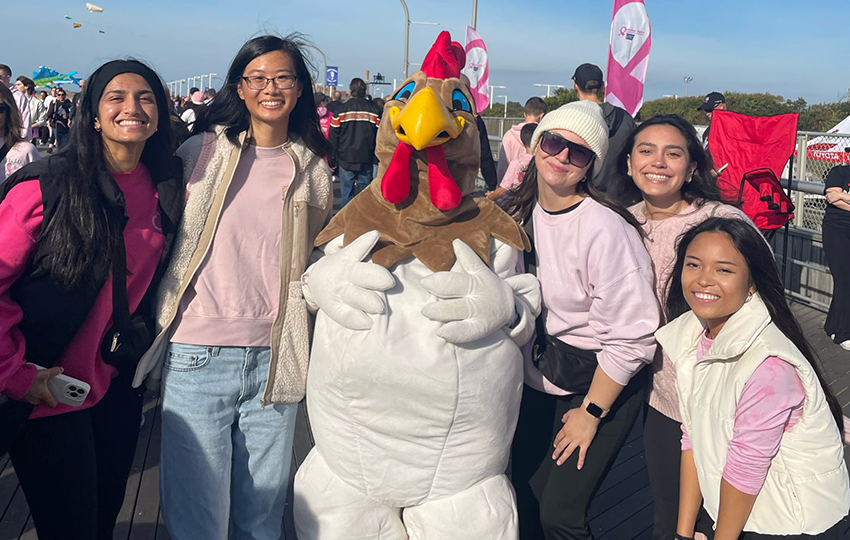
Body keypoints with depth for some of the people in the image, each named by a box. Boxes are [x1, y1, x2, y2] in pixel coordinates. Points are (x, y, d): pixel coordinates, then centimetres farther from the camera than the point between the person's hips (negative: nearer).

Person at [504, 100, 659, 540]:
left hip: (598, 383, -6)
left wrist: (590, 412, -14)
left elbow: (630, 338, -21)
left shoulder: (606, 229, -24)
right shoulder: (518, 214, -1)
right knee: (525, 498, 12)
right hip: (538, 380, 6)